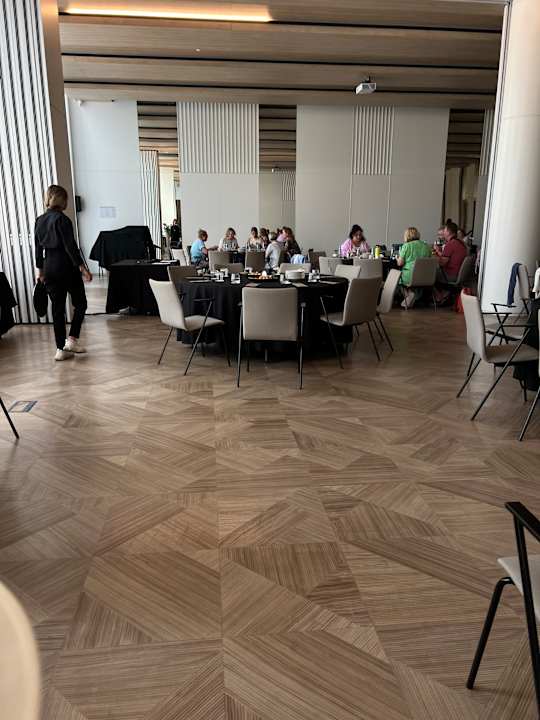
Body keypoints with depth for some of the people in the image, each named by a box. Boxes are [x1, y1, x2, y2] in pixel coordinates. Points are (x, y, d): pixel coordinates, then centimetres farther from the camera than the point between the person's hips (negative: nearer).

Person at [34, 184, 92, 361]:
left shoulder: (39, 221, 9)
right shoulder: (62, 219, -12)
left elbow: (38, 248, 14)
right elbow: (70, 246, -16)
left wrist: (39, 270, 22)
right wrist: (82, 267, -14)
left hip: (49, 268, 7)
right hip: (66, 267, -6)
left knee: (57, 308, 8)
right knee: (80, 304, 9)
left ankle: (61, 349, 10)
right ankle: (72, 340, 0)